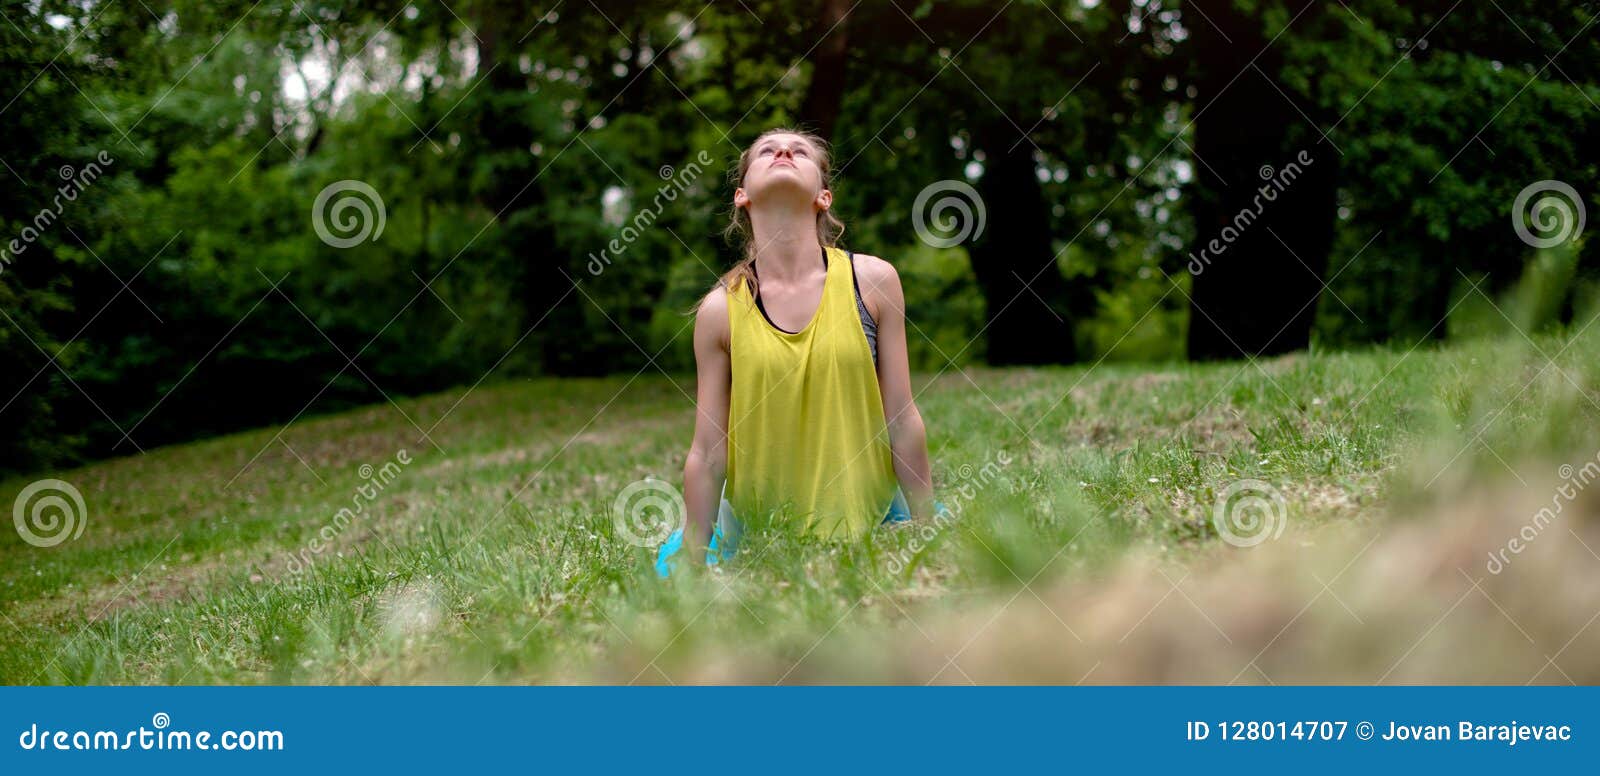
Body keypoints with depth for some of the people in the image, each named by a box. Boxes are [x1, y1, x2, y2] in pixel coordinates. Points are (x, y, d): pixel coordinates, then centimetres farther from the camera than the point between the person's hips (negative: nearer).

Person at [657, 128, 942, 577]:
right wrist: (694, 558, -3)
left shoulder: (872, 280, -5)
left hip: (869, 518, 0)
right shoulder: (720, 311, -5)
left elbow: (903, 421, -2)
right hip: (757, 531, 0)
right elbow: (706, 453, -3)